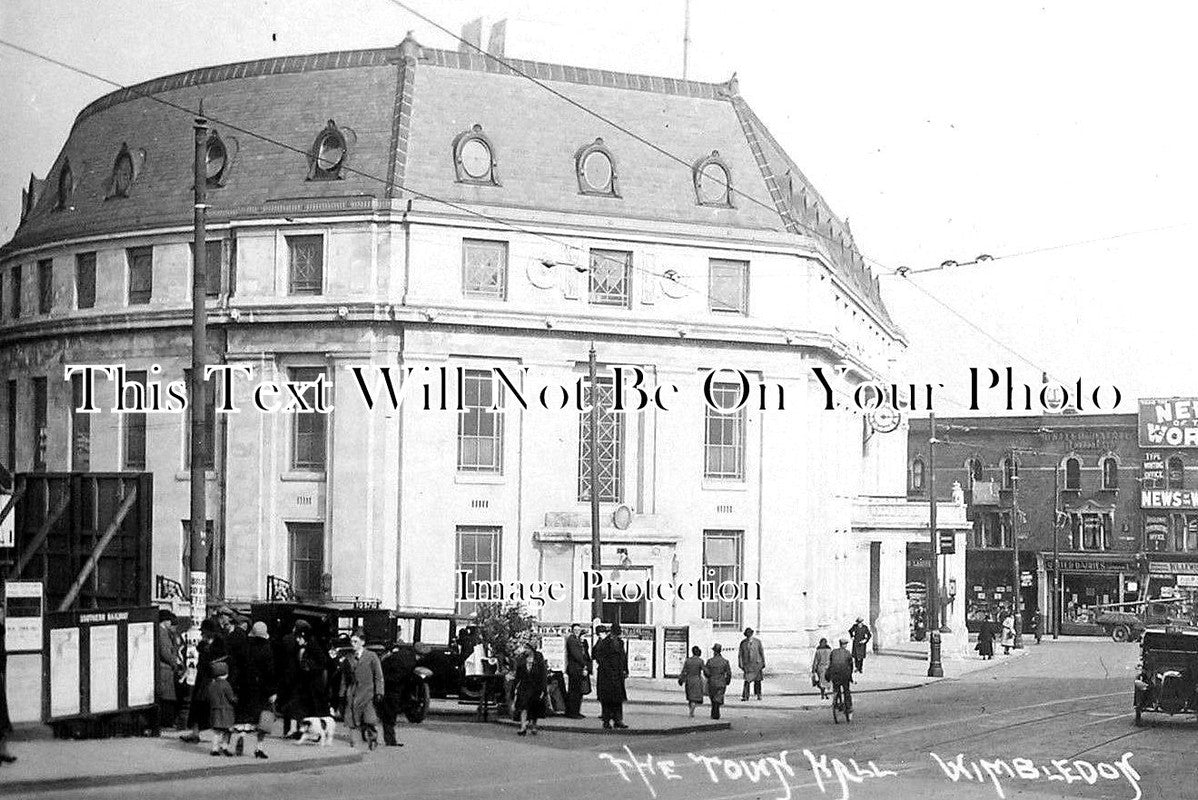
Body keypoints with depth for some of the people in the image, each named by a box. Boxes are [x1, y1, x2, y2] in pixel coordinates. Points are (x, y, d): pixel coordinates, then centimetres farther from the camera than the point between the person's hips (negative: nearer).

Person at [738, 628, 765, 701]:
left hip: (757, 663, 1)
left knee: (757, 680, 4)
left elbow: (762, 652, 6)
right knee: (747, 680, -10)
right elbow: (740, 654, 5)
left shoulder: (757, 641, 2)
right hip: (747, 664, 0)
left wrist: (763, 663, 5)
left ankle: (759, 695, 19)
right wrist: (740, 664, 0)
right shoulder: (743, 643, 2)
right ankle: (745, 696, -8)